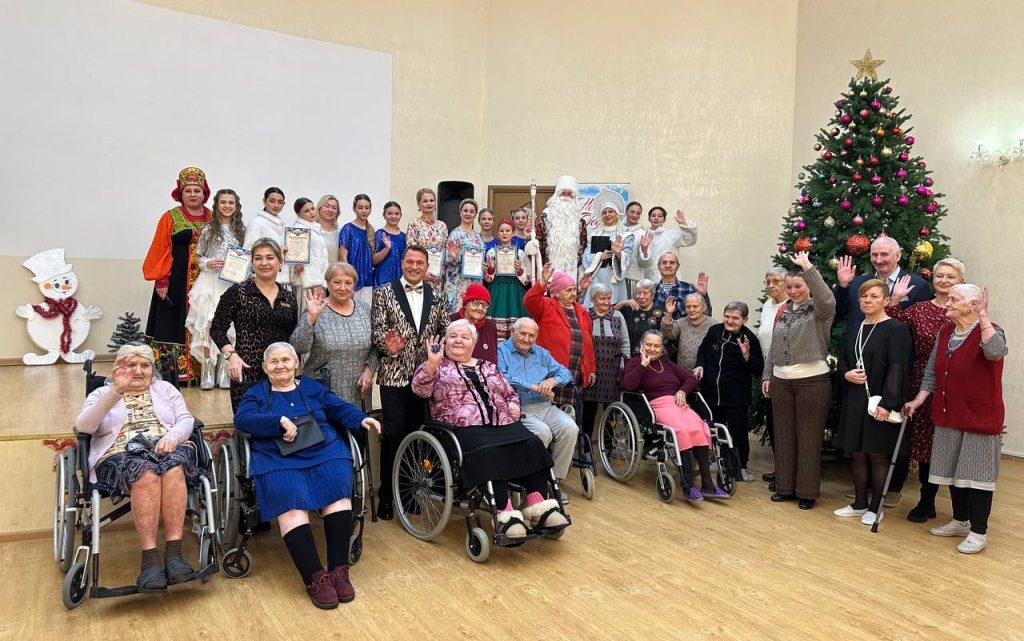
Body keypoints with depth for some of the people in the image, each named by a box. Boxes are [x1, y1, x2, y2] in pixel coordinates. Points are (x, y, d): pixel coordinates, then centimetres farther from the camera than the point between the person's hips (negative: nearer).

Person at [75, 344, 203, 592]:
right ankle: (150, 559, -39)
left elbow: (186, 420, 11)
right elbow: (83, 426, -2)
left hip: (168, 449, 1)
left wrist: (172, 436, -13)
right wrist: (116, 391, -13)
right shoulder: (102, 394, 19)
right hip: (121, 455, -1)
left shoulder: (165, 388, 24)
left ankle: (174, 553, -40)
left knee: (173, 467, -36)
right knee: (146, 473, -37)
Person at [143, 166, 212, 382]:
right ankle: (172, 371, 4)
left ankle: (198, 370, 9)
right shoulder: (170, 217, 1)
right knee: (175, 323, -1)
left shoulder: (212, 218, 10)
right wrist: (161, 281, -10)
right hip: (176, 280, -3)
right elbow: (160, 250, -3)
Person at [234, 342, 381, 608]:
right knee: (291, 507, -29)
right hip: (278, 461, -1)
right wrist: (280, 421, -13)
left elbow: (339, 408, 18)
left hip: (325, 453, 2)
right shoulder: (256, 393, 19)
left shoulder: (311, 386, 24)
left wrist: (361, 419, -2)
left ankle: (339, 570, -25)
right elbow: (242, 419, 1)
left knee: (338, 493, -27)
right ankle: (316, 578, -30)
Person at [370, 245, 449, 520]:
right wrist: (389, 346, -25)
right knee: (393, 433, -2)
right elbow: (377, 329, -6)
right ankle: (386, 494, 12)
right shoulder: (384, 293, 0)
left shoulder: (436, 297, 9)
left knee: (416, 432, 11)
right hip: (394, 375, -3)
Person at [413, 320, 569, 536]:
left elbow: (510, 393, 32)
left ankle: (539, 507, -23)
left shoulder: (489, 367, 26)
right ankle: (506, 514, -35)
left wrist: (513, 405, 10)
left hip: (501, 423, 5)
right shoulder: (439, 367, 12)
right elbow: (420, 389, -5)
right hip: (465, 427, -5)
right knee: (489, 452, -36)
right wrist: (431, 364, -21)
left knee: (532, 445, -22)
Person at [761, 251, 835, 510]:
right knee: (784, 436, 11)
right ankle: (785, 486, 23)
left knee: (809, 438, 3)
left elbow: (828, 299, -30)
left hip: (813, 381, -6)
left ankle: (807, 491, 13)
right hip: (781, 382, 6)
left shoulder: (819, 310, -5)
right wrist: (767, 376, 12)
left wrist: (807, 267, -29)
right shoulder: (783, 311, 13)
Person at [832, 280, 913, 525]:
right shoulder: (855, 330, 12)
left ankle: (875, 508, 15)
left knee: (877, 455, 3)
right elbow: (842, 359, 20)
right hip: (854, 401, 7)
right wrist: (846, 374, -3)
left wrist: (887, 403, -22)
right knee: (857, 454, 12)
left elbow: (897, 369, -16)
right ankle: (859, 504, 24)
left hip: (879, 403, -6)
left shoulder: (896, 330, -9)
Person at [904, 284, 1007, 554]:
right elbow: (932, 371, 9)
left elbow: (995, 352, -36)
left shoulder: (990, 330, -12)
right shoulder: (944, 332, 7)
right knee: (954, 469, 15)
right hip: (949, 416, 7)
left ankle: (978, 532, 9)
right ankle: (960, 521, 30)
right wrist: (919, 400, 2)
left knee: (976, 472, -1)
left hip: (979, 417, -6)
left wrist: (983, 316, -33)